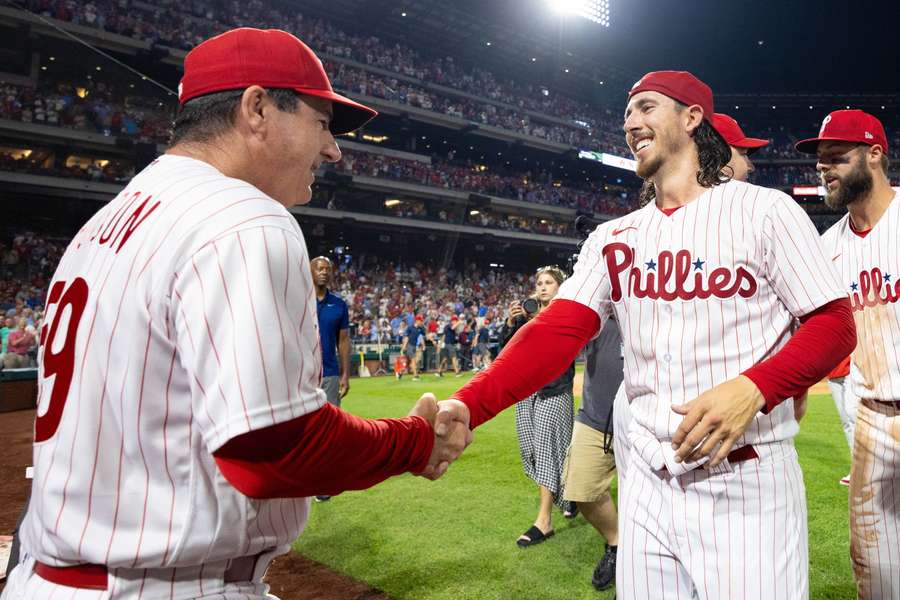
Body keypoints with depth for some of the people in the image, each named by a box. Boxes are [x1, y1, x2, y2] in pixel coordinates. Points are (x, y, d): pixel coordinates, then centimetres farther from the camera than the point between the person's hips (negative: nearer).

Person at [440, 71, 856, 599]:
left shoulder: (764, 209, -2)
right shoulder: (614, 237, 9)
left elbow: (835, 323, -4)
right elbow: (556, 332, -3)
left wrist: (752, 388, -24)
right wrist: (467, 406, -18)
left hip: (747, 483, -4)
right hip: (649, 482, 4)